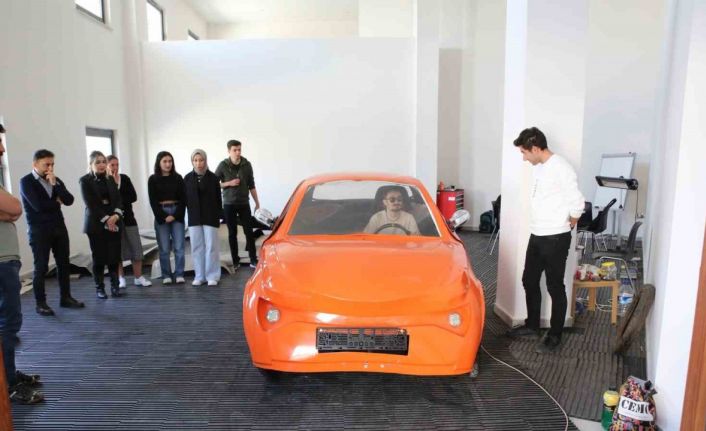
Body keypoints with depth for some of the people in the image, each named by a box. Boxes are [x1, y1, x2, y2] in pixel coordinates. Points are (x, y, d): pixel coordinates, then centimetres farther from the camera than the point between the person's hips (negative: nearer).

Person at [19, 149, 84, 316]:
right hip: (39, 230, -5)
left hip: (59, 227, 5)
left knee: (64, 264, 8)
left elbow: (69, 201, -4)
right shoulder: (26, 181, -6)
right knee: (41, 267, 0)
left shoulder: (55, 180, 9)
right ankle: (40, 303, 10)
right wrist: (57, 202, -3)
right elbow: (38, 205, -18)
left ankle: (65, 297, 19)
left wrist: (55, 184, -12)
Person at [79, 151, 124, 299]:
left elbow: (118, 199, 6)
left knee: (114, 256, 0)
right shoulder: (85, 181, -2)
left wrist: (116, 216, -12)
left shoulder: (110, 179, 12)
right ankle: (99, 288, 12)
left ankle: (115, 286, 10)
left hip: (114, 222, 3)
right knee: (99, 257, 1)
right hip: (96, 224, -3)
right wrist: (106, 219, -14)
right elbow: (90, 204, -9)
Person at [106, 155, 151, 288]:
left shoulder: (124, 178, 5)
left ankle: (138, 277, 10)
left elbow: (133, 197, -4)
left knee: (136, 248, 2)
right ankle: (120, 279, 15)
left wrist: (118, 200, -13)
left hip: (128, 218, 3)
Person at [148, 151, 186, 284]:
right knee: (164, 248, 1)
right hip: (161, 215, -1)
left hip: (177, 214, 1)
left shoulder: (178, 178, 6)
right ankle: (166, 275, 9)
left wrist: (175, 215, -8)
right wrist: (163, 217, -9)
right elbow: (153, 201, 0)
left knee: (179, 247, -2)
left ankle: (179, 274, 5)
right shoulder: (153, 179, 3)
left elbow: (183, 198, 2)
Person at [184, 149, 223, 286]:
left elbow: (218, 199, 2)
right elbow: (185, 198, 6)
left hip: (210, 217, -2)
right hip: (194, 218, 2)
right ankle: (199, 276, 14)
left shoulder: (212, 177, 1)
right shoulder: (188, 178, 5)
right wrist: (190, 213, 0)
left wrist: (219, 216, 0)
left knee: (211, 246, 1)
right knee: (197, 247, 5)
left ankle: (212, 276, 8)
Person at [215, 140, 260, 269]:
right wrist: (229, 183, -15)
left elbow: (251, 185, 7)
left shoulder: (247, 165, 2)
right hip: (229, 204, -1)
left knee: (249, 231, -1)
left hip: (244, 203, 1)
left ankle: (253, 259, 5)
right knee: (232, 233, 5)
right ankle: (235, 261, 12)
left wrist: (257, 203, 7)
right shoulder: (223, 165, -4)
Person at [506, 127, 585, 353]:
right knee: (529, 281, 17)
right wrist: (538, 227, 14)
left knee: (555, 287, 4)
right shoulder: (538, 167, 9)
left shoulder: (560, 168, -18)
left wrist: (565, 227, -4)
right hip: (536, 236, 9)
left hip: (555, 239, -9)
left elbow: (577, 203, -19)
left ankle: (555, 335, 18)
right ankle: (532, 325, 34)